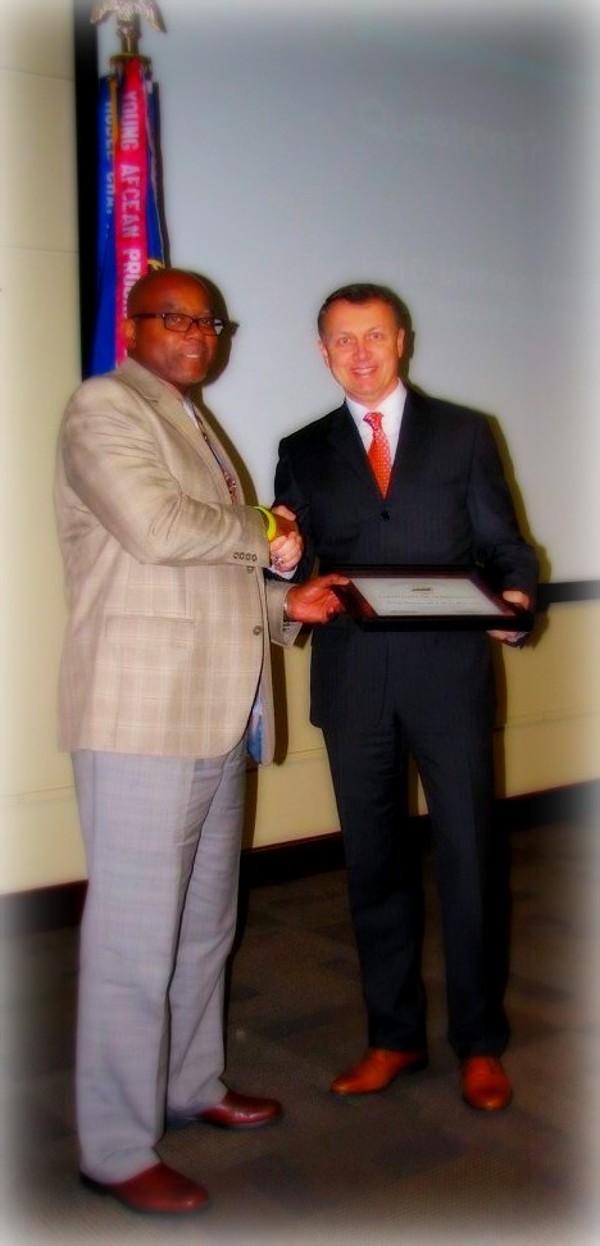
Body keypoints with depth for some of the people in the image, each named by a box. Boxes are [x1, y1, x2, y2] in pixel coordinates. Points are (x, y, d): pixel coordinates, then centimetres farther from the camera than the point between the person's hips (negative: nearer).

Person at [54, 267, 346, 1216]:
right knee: (135, 935, -3)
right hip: (142, 718, -9)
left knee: (203, 923, 17)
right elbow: (156, 529, -20)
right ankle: (116, 1149, 10)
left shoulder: (194, 425, 24)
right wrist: (266, 536, -4)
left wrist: (284, 604, 10)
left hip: (215, 716, 9)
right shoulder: (105, 406, -4)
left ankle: (192, 1085, 33)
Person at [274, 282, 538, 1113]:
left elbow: (503, 544, 5)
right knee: (374, 863, 10)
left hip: (448, 676, -2)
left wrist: (514, 596, -16)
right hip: (353, 682, 2)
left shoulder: (464, 434, 8)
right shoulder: (304, 452, 12)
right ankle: (394, 1036, 26)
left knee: (470, 858, 1)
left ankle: (479, 1043, 19)